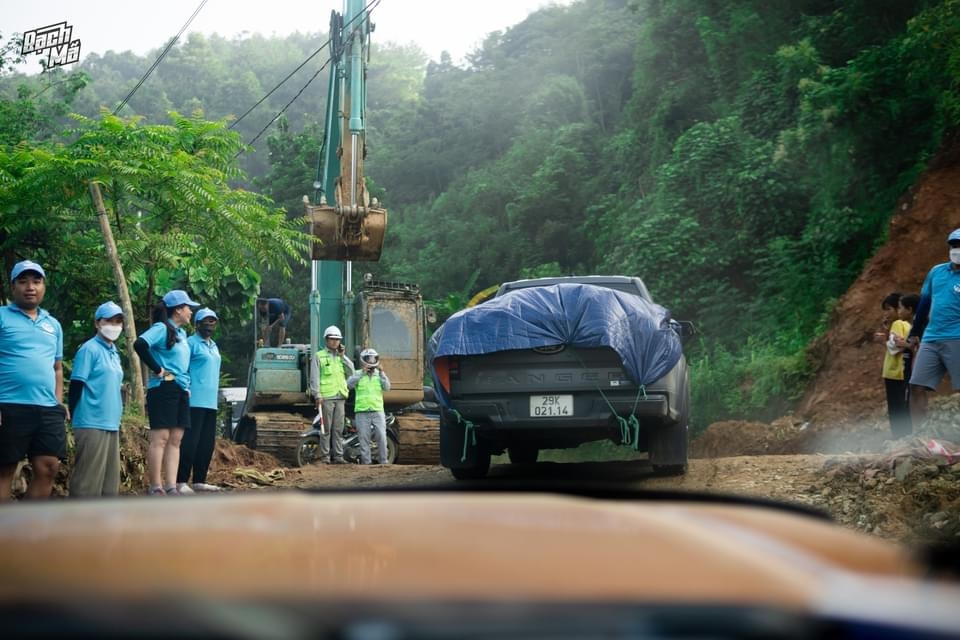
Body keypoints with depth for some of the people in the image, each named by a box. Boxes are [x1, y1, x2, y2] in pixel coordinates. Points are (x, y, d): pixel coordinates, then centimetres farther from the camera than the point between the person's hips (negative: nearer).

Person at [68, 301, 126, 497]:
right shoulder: (89, 349, -8)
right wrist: (74, 420, -12)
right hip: (92, 424, -9)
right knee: (87, 479, -8)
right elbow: (76, 387, -10)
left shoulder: (114, 353, 17)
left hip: (111, 424, 9)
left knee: (110, 479, 10)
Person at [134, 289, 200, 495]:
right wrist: (157, 369, -17)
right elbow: (140, 344, -25)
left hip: (181, 391, 9)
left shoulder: (182, 333, 19)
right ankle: (156, 488, -8)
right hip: (163, 388, -9)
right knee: (160, 438, -9)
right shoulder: (162, 328, -7)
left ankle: (171, 487, 3)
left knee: (175, 440, 4)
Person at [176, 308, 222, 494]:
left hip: (211, 402, 9)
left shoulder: (214, 346, 21)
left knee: (207, 443, 8)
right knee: (190, 442, -11)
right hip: (195, 401, -9)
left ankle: (199, 481, 13)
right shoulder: (191, 343, -6)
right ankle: (181, 482, -10)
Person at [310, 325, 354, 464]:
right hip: (326, 397, -4)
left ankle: (338, 456, 6)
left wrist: (342, 356, 4)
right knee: (326, 429, -4)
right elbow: (315, 377, -2)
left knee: (338, 429, 4)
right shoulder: (319, 356, 3)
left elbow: (351, 372, 9)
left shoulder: (341, 356, 19)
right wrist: (317, 395, -11)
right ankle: (325, 456, -1)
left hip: (340, 397, 4)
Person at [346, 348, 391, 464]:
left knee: (382, 437, -5)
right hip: (362, 412, -1)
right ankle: (366, 462, 6)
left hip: (378, 411, 1)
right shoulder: (358, 374, 7)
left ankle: (383, 461, 3)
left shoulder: (379, 375, 13)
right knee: (364, 439, 0)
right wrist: (362, 373, -16)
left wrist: (382, 373, -8)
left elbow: (387, 387, 0)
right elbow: (349, 384, -11)